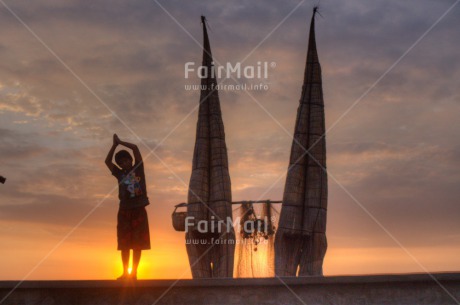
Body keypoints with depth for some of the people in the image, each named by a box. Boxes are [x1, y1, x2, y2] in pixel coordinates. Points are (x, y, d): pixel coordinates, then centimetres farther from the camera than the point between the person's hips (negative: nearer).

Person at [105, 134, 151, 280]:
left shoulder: (138, 168, 9)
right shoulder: (120, 174, 12)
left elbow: (135, 148, 1)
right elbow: (107, 161, 2)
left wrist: (120, 142, 8)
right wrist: (115, 144, 2)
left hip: (139, 210, -2)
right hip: (124, 211, 2)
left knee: (138, 243, -2)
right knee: (124, 243, 1)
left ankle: (134, 272, 2)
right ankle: (125, 272, 6)